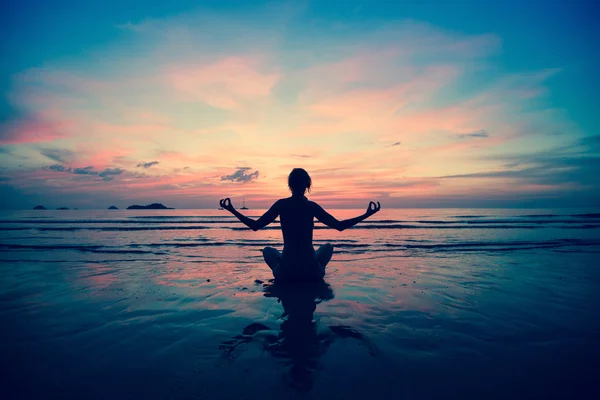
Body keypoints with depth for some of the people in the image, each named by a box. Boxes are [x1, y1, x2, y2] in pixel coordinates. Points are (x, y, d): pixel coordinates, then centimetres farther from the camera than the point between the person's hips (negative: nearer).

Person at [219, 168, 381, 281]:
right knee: (328, 246, 30)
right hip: (312, 273, 0)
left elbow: (255, 226, -1)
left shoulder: (281, 204, -4)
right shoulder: (312, 206, -4)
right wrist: (367, 214, 5)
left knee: (268, 250, 32)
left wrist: (232, 210, 10)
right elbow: (339, 226, -4)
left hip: (285, 273, 0)